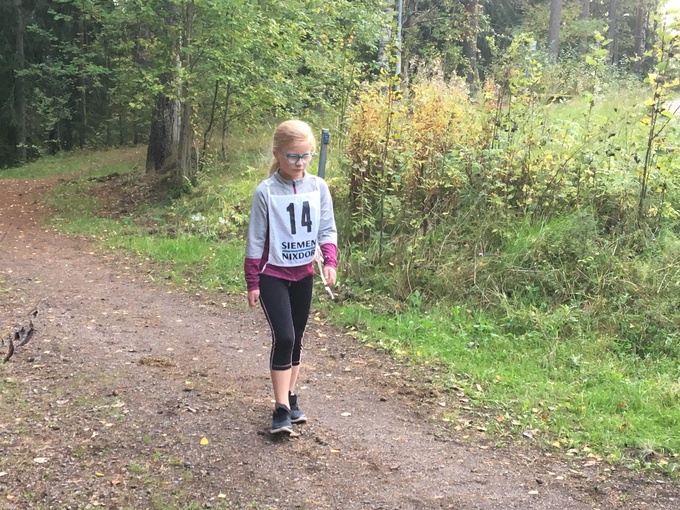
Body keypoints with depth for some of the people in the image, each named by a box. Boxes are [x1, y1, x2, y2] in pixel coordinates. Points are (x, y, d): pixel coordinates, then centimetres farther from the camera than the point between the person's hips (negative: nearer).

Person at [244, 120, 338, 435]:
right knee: (283, 337, -14)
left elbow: (327, 229, 1)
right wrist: (252, 282, -6)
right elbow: (255, 239, -8)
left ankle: (290, 398, 27)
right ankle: (281, 410, -8)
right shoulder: (266, 191, -13)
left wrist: (330, 261, -17)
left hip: (304, 275, 4)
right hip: (273, 276, -4)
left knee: (297, 339, 12)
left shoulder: (318, 188, -3)